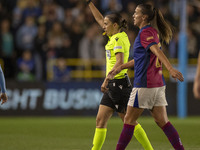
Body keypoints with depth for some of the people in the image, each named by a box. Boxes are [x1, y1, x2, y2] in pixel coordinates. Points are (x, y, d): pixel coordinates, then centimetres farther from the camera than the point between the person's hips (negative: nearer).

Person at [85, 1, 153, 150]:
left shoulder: (118, 39, -14)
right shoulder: (117, 36, 13)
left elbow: (119, 62, -25)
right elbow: (99, 19, 25)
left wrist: (106, 80, -26)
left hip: (119, 84, -9)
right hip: (112, 85, 9)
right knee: (101, 120, 5)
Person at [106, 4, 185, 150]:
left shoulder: (146, 32, -11)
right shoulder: (153, 32, 18)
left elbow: (157, 51, -27)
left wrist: (171, 69, -40)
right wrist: (120, 67, 32)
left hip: (144, 84, -9)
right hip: (158, 83, 9)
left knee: (129, 120, 1)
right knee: (162, 121, 6)